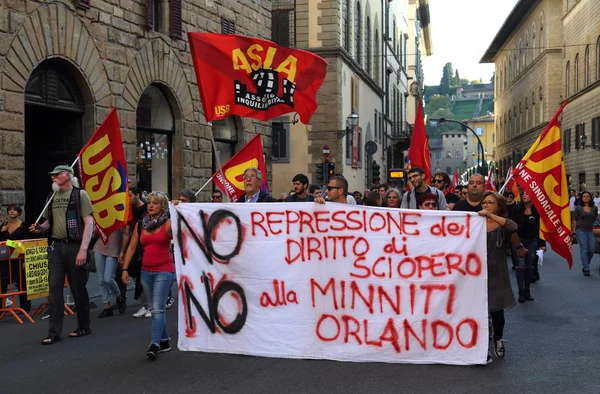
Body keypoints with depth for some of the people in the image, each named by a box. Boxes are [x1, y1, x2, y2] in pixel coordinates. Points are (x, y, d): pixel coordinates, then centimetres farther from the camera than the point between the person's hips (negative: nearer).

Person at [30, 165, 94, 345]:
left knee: (78, 288, 4)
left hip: (74, 246, -5)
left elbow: (89, 223, -9)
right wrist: (41, 228, -1)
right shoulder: (53, 196, 14)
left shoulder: (80, 195, -3)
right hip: (56, 246, 5)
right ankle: (54, 332, 2)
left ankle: (84, 326, 19)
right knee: (54, 288, 0)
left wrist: (83, 249, -17)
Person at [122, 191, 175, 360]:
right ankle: (164, 341, 24)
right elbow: (132, 247, 10)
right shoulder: (140, 224, 8)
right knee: (157, 308, 13)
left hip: (164, 270, -5)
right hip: (146, 271, 5)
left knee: (157, 308, -12)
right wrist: (125, 269, 5)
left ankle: (154, 344, -14)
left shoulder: (168, 223, -6)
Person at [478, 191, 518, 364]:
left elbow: (514, 227, -25)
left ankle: (498, 340, 35)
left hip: (496, 274, -1)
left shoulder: (503, 226, -1)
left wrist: (491, 215, -32)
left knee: (496, 310, 7)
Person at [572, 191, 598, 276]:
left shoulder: (594, 208, 6)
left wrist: (595, 229, 12)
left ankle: (585, 266, 21)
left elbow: (595, 219, 14)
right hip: (581, 231, -3)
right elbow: (575, 220, 1)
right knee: (584, 250, -6)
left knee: (591, 250, 0)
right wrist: (573, 231, -1)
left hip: (591, 231, 3)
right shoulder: (578, 208, -1)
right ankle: (586, 269, -5)